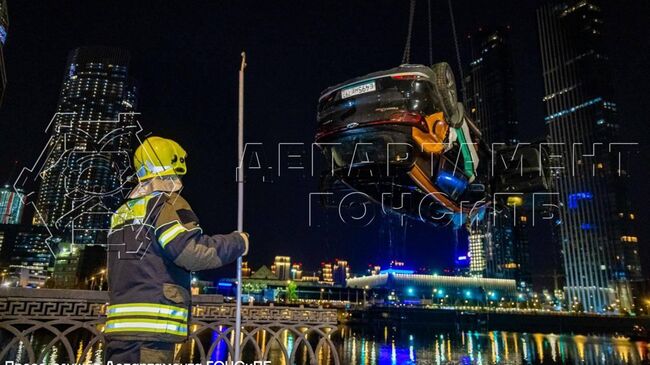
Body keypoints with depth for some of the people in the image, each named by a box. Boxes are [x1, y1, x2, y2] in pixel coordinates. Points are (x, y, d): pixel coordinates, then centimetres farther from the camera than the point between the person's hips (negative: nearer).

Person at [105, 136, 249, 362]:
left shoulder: (123, 213, 19)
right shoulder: (166, 204, -6)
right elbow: (193, 252, -17)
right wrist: (237, 243, -3)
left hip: (118, 324, 9)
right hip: (150, 327, -8)